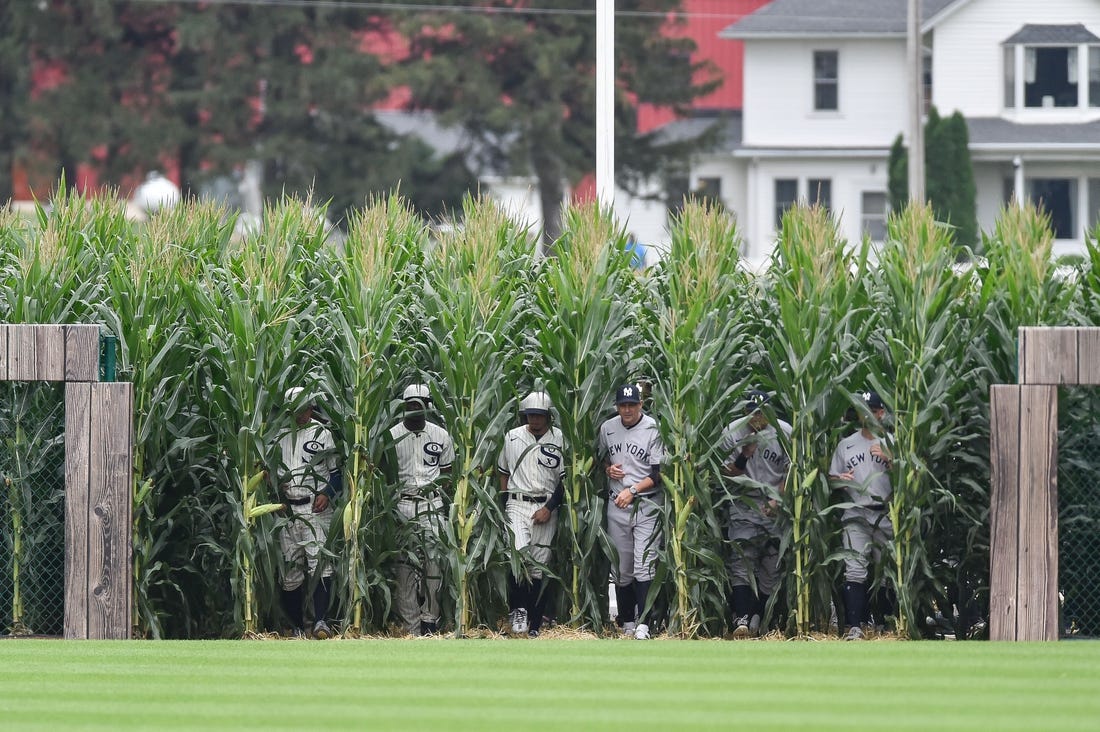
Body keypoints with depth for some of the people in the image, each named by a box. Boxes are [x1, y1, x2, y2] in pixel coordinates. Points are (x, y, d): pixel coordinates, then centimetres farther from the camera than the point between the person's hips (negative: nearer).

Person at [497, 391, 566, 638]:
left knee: (539, 566, 1)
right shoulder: (512, 437, 8)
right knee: (520, 555, -21)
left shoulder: (559, 439, -1)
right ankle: (517, 609, -8)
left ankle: (534, 624, 5)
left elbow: (565, 479, -1)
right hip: (517, 504, 1)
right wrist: (503, 501, 9)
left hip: (546, 508, -1)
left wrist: (549, 508, -8)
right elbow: (503, 472, 18)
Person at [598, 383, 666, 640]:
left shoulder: (653, 430, -10)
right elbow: (600, 459, 22)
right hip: (616, 504, 5)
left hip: (646, 505, -5)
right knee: (620, 566, 8)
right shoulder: (607, 428, 6)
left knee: (644, 565, -12)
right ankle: (627, 621, 17)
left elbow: (659, 474, -11)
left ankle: (643, 624, -15)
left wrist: (633, 490, -20)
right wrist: (608, 469, -1)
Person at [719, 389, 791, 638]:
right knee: (742, 561, -12)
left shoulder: (784, 431, -1)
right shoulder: (733, 432, -1)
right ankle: (742, 618, -20)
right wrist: (743, 456, -18)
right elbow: (727, 473, 0)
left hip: (775, 508, 1)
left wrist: (777, 498, -10)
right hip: (744, 505, -1)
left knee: (771, 566, 0)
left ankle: (757, 616, 7)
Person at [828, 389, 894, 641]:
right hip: (856, 514, 1)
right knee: (855, 570, -11)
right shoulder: (846, 444, 14)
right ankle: (855, 626, -16)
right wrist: (841, 480, -4)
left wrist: (887, 458, -17)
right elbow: (832, 477, 18)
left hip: (886, 515, -1)